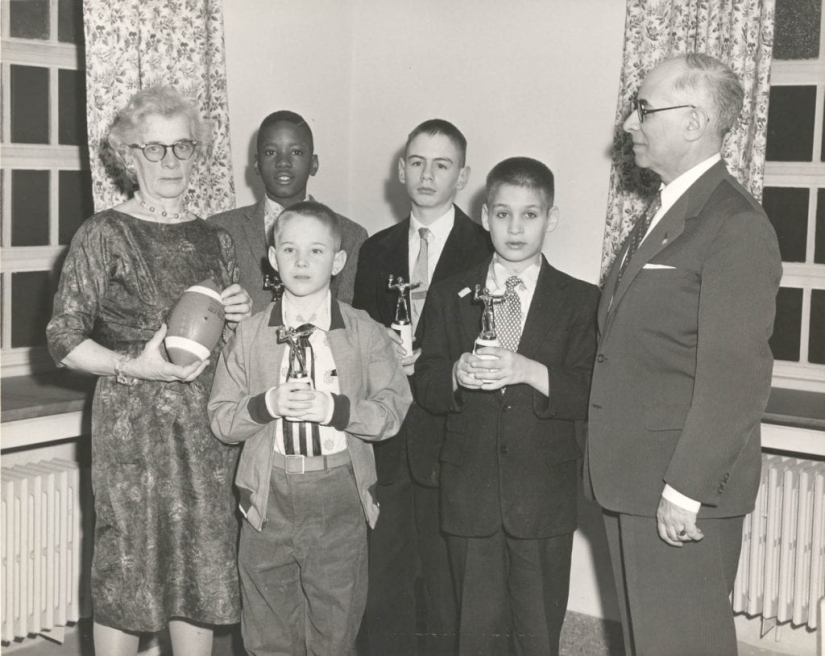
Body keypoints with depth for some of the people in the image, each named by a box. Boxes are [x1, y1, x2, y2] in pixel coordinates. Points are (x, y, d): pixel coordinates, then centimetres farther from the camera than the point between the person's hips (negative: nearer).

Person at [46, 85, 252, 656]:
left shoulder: (216, 240, 12)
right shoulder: (105, 234, -4)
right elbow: (64, 340, -7)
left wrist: (241, 317, 1)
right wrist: (135, 367, -20)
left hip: (206, 426, 5)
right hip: (131, 423, -4)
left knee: (204, 564, 8)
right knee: (126, 570, 1)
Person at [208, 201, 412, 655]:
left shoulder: (365, 334, 1)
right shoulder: (249, 335, 3)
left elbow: (394, 410, -5)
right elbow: (221, 420, 3)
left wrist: (334, 408, -19)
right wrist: (266, 405, -16)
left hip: (339, 498, -1)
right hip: (270, 495, 1)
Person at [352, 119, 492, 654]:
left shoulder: (486, 252, -2)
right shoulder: (376, 250, 13)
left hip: (450, 443, -4)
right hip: (387, 443, 4)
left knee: (447, 584, 1)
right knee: (385, 578, 10)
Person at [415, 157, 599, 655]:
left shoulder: (580, 301, 0)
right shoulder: (450, 298, 7)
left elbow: (589, 396, -9)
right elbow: (425, 390, 3)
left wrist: (528, 372, -24)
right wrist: (456, 376, -18)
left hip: (545, 501, -1)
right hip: (470, 497, 2)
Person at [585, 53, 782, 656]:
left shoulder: (737, 226, -15)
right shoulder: (661, 215, 15)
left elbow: (736, 377, -20)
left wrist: (685, 489, -21)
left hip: (683, 492, -9)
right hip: (631, 480, 9)